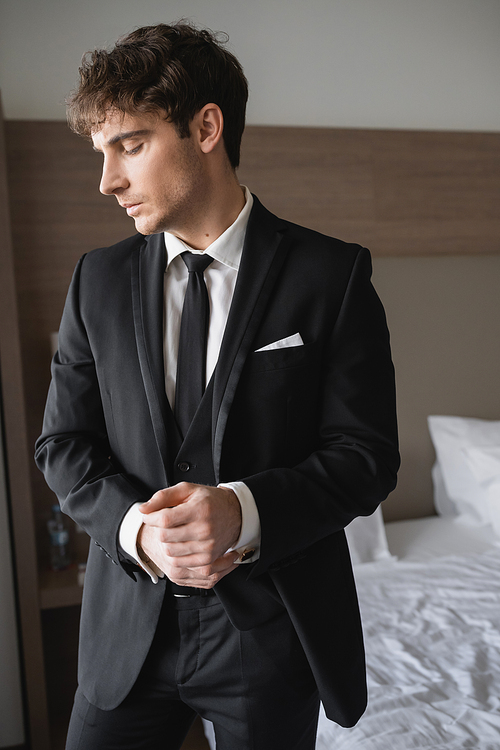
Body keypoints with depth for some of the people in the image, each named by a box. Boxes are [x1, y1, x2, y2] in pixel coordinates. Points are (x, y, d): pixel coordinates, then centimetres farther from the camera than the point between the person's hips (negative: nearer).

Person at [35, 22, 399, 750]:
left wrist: (244, 510, -25)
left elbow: (367, 455, -9)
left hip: (273, 628, -2)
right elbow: (64, 444, 2)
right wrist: (136, 528, -16)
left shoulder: (332, 275, -9)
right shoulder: (98, 280, 1)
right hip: (130, 624, 3)